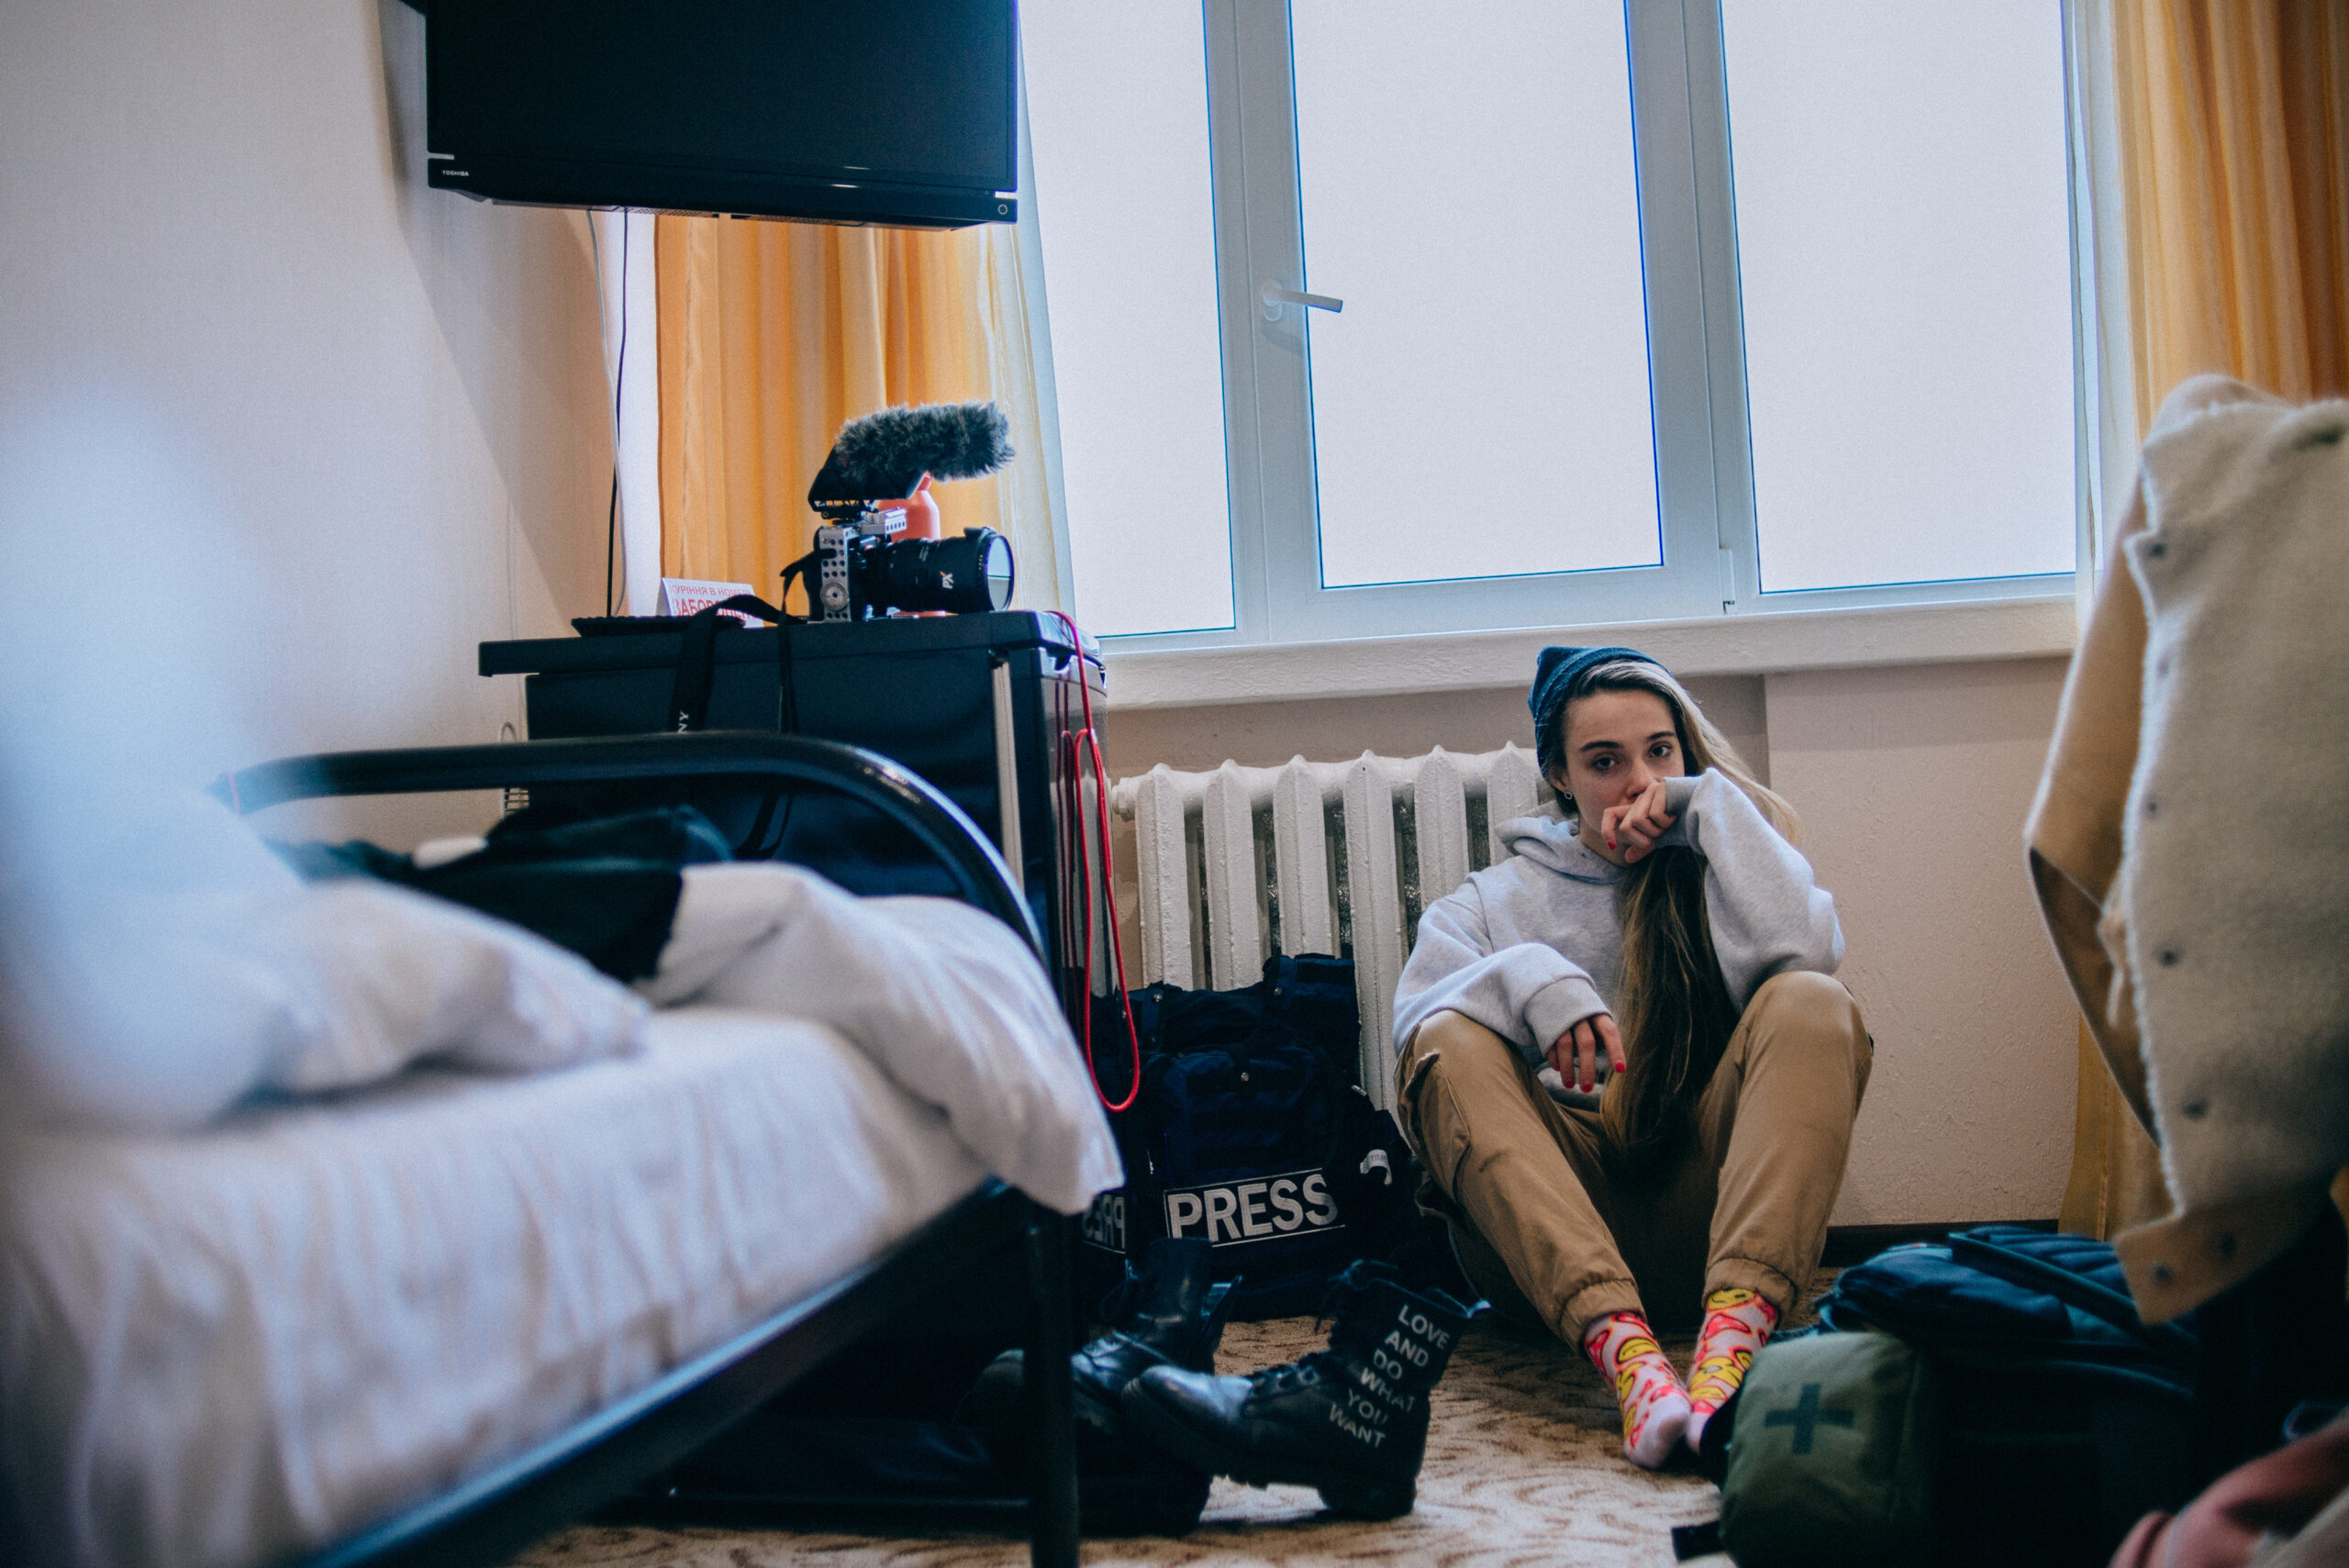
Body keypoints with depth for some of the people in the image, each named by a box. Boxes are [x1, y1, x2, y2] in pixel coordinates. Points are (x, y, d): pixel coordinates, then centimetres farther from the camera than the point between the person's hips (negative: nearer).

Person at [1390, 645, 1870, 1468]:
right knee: (1451, 1044, -26)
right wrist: (1526, 982, -23)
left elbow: (1798, 954, -9)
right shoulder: (1494, 901, 17)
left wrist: (1711, 803, 1)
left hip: (1700, 1205, 0)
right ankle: (1620, 1344, -49)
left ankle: (1732, 1335, -47)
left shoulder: (1713, 873, 17)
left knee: (1810, 1005, -22)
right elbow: (1417, 1021, -4)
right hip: (1546, 1236, 0)